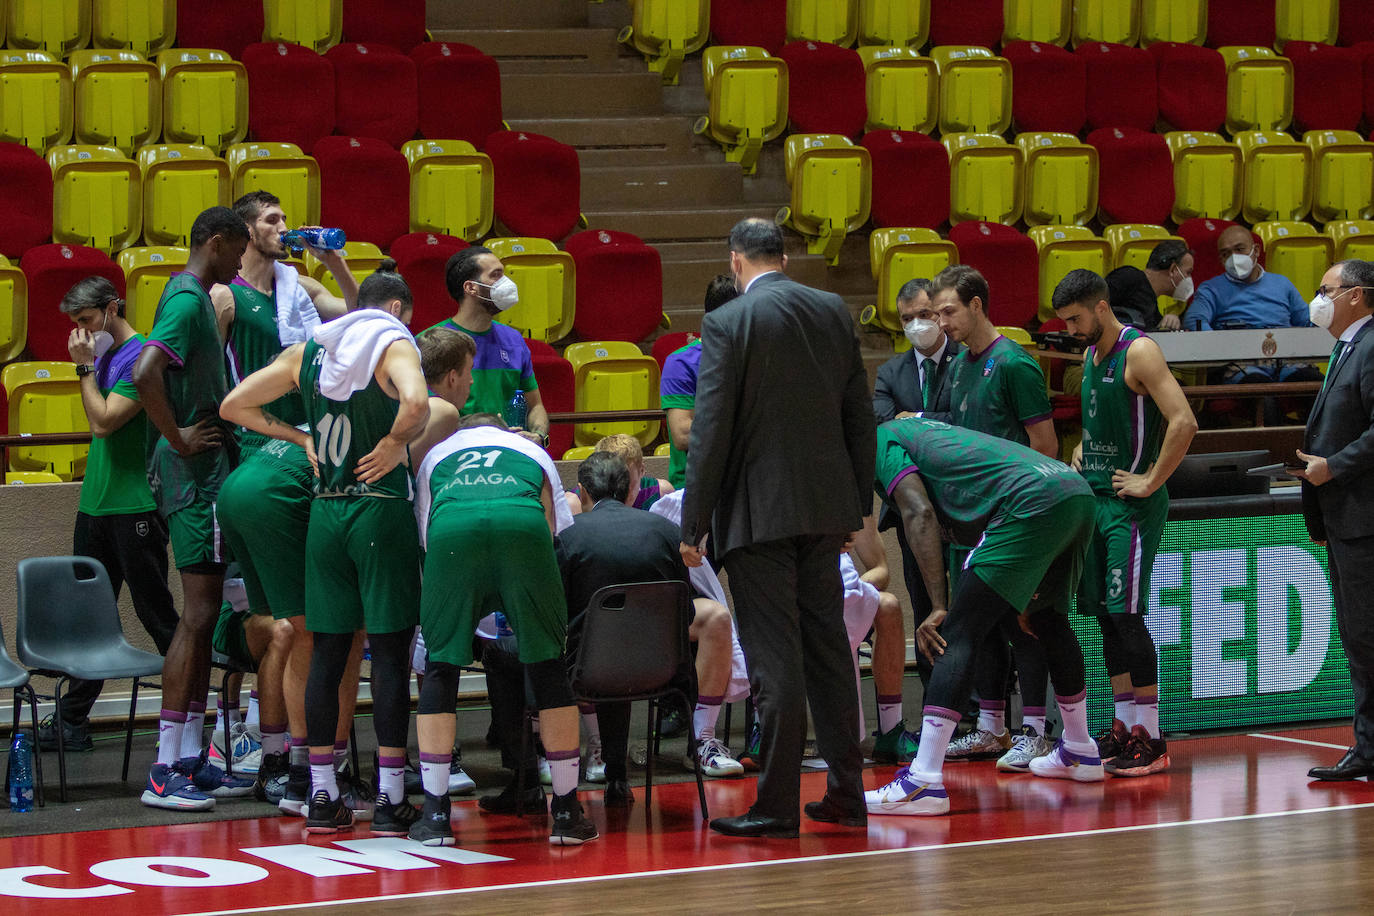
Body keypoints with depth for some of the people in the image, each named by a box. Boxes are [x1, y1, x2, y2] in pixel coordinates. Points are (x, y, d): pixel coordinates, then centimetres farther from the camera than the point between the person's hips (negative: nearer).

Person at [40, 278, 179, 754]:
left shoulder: (140, 357, -13)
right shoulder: (104, 356, 15)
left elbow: (104, 420, -19)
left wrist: (86, 368, -12)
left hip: (135, 506, -9)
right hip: (96, 503, 9)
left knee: (156, 615, -3)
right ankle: (73, 720, 12)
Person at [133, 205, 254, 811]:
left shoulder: (194, 297, 17)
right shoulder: (187, 300, -14)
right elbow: (145, 375, -29)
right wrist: (178, 438, -20)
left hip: (205, 471, 10)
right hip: (195, 470, -10)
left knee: (203, 615, 11)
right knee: (199, 613, -11)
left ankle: (191, 760, 14)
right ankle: (166, 771, -12)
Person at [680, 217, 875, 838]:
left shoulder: (728, 323, -9)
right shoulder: (834, 311, 7)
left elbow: (711, 431, -11)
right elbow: (859, 415, 11)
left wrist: (693, 525, -7)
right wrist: (860, 501, 19)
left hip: (758, 512, -5)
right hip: (825, 507, 5)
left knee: (774, 659, -4)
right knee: (828, 647, 14)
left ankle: (778, 805, -2)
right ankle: (846, 792, 18)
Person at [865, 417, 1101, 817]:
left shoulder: (880, 440, 8)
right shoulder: (918, 429, 34)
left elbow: (920, 514, -6)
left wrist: (939, 607, -8)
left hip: (1031, 504, -9)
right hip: (1079, 490, 9)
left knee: (957, 633, -9)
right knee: (1050, 623, 31)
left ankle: (924, 782, -18)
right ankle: (1079, 752, 46)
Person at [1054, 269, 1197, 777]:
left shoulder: (1139, 351, -13)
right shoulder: (1091, 354, 14)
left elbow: (1184, 422, -23)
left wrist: (1151, 482, -19)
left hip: (1130, 505, -9)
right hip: (1093, 499, 9)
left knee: (1126, 616, -11)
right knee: (1105, 618, 9)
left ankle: (1151, 740, -8)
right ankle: (1124, 728, 16)